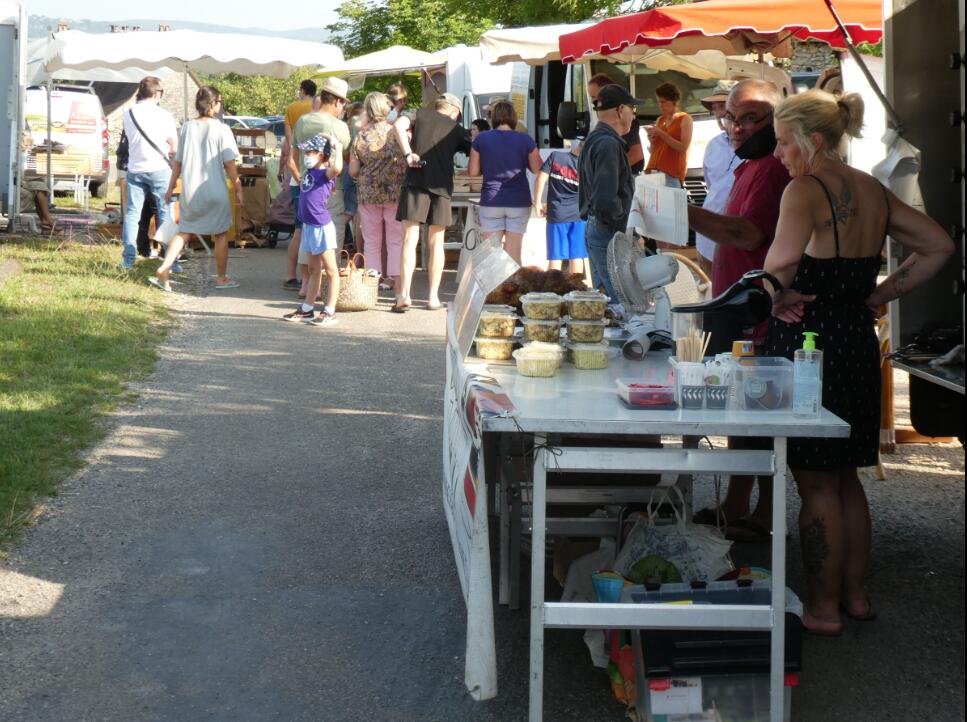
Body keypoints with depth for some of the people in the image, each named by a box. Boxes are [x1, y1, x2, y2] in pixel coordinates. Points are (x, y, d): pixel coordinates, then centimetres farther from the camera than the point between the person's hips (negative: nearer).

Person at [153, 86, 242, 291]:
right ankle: (221, 278, 20)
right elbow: (230, 165, -10)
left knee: (183, 232, 11)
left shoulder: (187, 127, 2)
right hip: (215, 191, -4)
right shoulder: (221, 129, -10)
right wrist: (238, 190, -2)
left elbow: (178, 161, 7)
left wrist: (171, 187, 17)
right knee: (221, 234, 12)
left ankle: (163, 270, -4)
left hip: (189, 191, 4)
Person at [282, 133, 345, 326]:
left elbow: (337, 168, -37)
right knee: (314, 270, 17)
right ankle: (307, 309, 23)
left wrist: (337, 147, -27)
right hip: (308, 226, 9)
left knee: (331, 270, -2)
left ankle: (330, 312, -1)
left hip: (322, 227, -9)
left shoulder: (326, 174, -15)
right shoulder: (309, 171, 10)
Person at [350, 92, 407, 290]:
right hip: (396, 193, -1)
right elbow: (409, 163, -3)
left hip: (368, 194, 1)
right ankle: (398, 285, 1)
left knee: (371, 243, 9)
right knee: (396, 241, 4)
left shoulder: (361, 137, -2)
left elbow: (352, 171, 0)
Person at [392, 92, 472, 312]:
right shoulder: (457, 130, 14)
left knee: (410, 239, -4)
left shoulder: (421, 114, 10)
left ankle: (404, 294, -15)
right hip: (442, 186, 1)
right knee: (436, 243, 11)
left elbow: (399, 125, -9)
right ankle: (433, 297, 12)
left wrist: (408, 154, -8)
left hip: (416, 181, -1)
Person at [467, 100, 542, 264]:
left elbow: (472, 171, 1)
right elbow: (538, 169, -1)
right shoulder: (526, 140, -4)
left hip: (491, 202, 0)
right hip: (519, 202, 0)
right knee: (513, 256, 5)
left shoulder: (481, 139, -2)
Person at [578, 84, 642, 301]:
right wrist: (622, 216, -10)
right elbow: (606, 201, -26)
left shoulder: (595, 139, 15)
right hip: (608, 233, -11)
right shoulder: (608, 144, -18)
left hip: (594, 229, 11)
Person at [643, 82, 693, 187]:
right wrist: (651, 141, -1)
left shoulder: (685, 119, 2)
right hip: (653, 171, 5)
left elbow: (683, 148, -9)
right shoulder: (659, 120, 17)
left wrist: (661, 134, -12)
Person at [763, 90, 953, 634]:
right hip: (859, 340, 8)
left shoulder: (806, 190, -16)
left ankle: (823, 607, 12)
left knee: (817, 484, 2)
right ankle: (856, 593, 28)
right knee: (846, 478, 19)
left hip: (807, 341, -8)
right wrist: (880, 295, 9)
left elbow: (782, 258, -34)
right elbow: (940, 247, 11)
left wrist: (782, 295, -15)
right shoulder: (874, 191, 8)